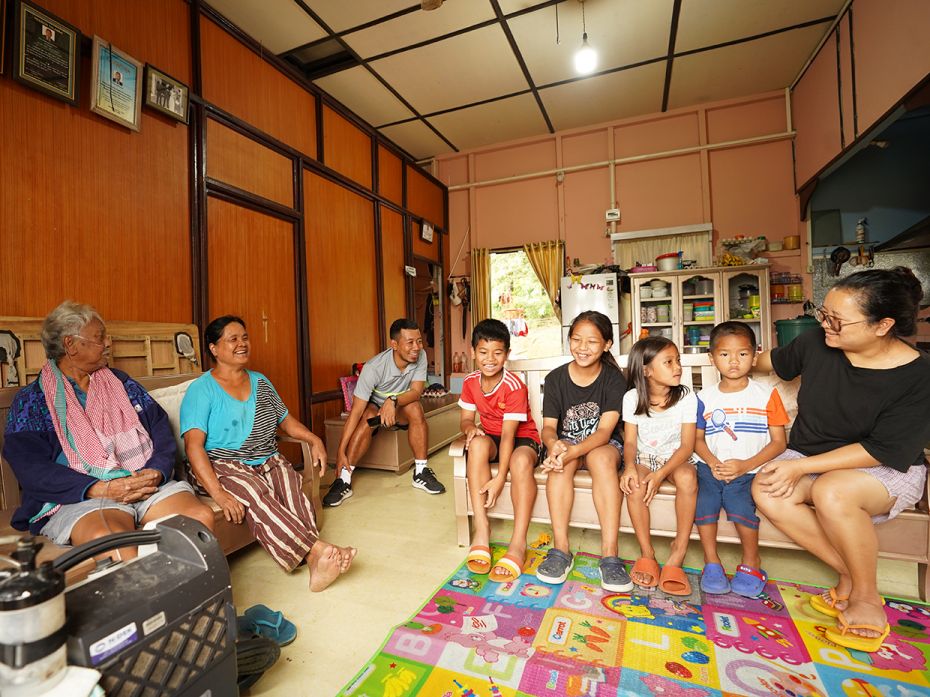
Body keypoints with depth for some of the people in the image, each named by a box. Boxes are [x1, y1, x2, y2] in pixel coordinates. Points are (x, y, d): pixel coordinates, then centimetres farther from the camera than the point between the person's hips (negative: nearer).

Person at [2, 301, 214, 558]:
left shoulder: (121, 383, 19)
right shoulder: (30, 401, 9)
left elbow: (161, 429, 12)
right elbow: (32, 468, -3)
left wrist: (156, 472, -8)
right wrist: (101, 489, -17)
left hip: (147, 484, 3)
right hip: (78, 496, -3)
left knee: (202, 517, -25)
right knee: (109, 538, -37)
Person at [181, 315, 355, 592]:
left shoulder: (260, 382, 16)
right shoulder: (201, 390, -1)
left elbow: (285, 419, 22)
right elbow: (194, 445, -12)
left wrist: (313, 439, 1)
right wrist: (218, 493, -26)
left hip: (268, 461, 4)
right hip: (224, 466, -4)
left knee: (291, 488, -29)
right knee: (256, 496, -35)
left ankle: (315, 562, -45)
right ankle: (318, 549, -44)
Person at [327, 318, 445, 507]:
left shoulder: (420, 356, -20)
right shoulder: (374, 367, -31)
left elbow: (416, 391, -23)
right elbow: (356, 411, -32)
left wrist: (393, 401, -44)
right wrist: (340, 452, -35)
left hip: (399, 409, 3)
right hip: (373, 406, -2)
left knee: (415, 408, -29)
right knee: (368, 416, -34)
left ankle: (421, 472, -16)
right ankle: (344, 480, -24)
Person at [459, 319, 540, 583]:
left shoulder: (514, 386, -22)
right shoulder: (470, 382, -4)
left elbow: (509, 433, -26)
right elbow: (466, 419, 2)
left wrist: (500, 477, -32)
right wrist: (470, 427, -24)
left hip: (523, 437, -4)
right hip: (491, 438, 4)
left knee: (521, 461, -39)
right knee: (478, 443, -33)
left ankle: (518, 542, -28)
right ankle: (481, 528, -27)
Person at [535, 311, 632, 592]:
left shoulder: (614, 379, -10)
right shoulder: (556, 378, -4)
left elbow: (605, 430, -19)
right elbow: (548, 426, -8)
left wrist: (574, 451, -38)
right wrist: (554, 445, -34)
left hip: (604, 445, -1)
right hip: (566, 442, 1)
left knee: (601, 457, -34)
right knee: (559, 460, -32)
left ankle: (610, 555, -32)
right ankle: (560, 549, -27)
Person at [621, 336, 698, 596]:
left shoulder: (686, 397, -9)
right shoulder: (632, 398, -8)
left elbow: (687, 445, -11)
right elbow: (630, 441, -5)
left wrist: (661, 474, -26)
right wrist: (629, 466, -27)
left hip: (675, 458, 0)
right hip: (644, 458, 0)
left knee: (687, 477, -32)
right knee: (635, 484, -30)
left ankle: (679, 551, -17)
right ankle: (646, 552, -12)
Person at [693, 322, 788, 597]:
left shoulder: (766, 394, 3)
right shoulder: (705, 397, 8)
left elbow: (779, 442, 0)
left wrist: (745, 465, -13)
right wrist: (713, 463, -10)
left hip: (749, 471, -2)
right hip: (711, 468, 2)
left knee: (738, 502, -28)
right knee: (702, 499, -25)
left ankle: (751, 561, 0)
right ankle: (711, 561, -3)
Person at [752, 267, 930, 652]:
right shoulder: (816, 342, -8)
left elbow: (883, 451, -21)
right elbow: (776, 360, 16)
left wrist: (800, 467, -27)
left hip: (888, 470, -4)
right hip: (809, 460, 4)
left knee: (830, 492, -37)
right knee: (766, 491, -27)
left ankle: (866, 598, -9)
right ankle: (850, 576, -7)